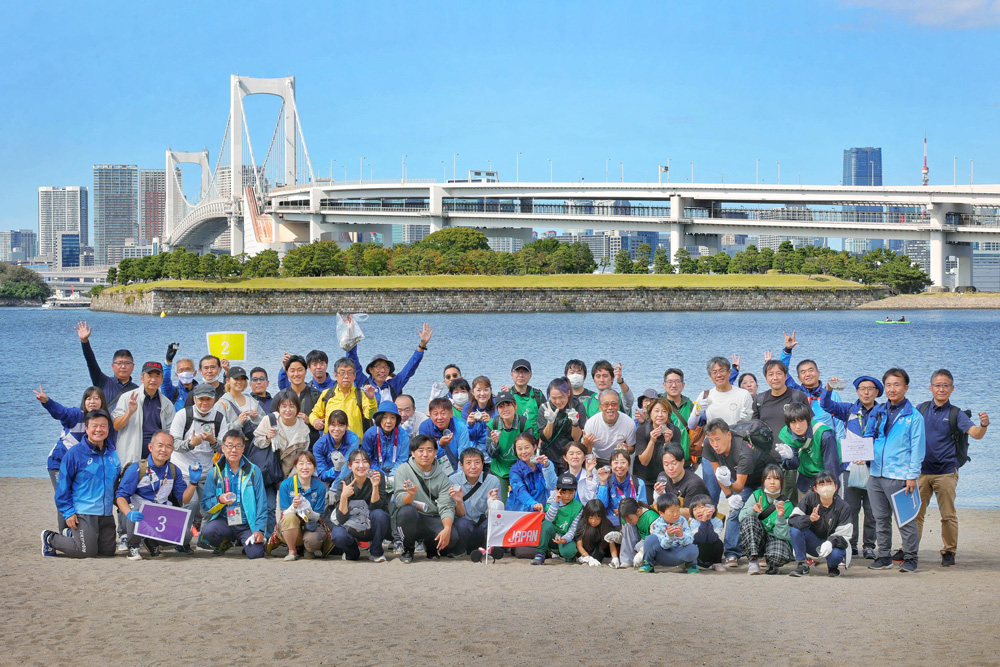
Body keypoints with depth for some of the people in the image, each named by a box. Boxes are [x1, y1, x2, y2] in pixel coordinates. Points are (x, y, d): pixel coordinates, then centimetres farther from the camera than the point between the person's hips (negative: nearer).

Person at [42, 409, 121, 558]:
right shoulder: (75, 454, -9)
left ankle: (70, 535, 30)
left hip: (106, 514, 6)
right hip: (83, 513, -6)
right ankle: (50, 539, 13)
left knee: (108, 551, 9)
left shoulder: (112, 453, 8)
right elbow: (63, 486, -6)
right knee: (87, 552, -11)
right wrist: (68, 512, -11)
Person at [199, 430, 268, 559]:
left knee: (255, 553, -25)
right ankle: (224, 543, 5)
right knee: (208, 530, -33)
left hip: (248, 524, 0)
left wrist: (259, 529, -7)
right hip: (224, 521, 0)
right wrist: (220, 500, -21)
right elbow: (205, 505, 0)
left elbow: (261, 503, 3)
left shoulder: (254, 471, 5)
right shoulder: (215, 472, 5)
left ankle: (245, 542, 15)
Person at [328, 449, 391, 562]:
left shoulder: (378, 477, -12)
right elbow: (341, 519, -20)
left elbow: (375, 507, -19)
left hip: (372, 528, 1)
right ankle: (353, 551, 4)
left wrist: (375, 486, -33)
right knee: (339, 536, -33)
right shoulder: (343, 484, -14)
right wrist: (344, 496, -35)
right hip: (351, 530, -1)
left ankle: (376, 552, -7)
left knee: (379, 514, -31)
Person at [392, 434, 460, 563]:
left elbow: (446, 507, -5)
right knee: (408, 510, -37)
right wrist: (411, 494, -38)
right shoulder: (403, 470, -3)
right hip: (409, 519, -2)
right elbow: (401, 501, -14)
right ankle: (407, 549, -9)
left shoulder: (442, 476, 4)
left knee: (452, 537, -28)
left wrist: (447, 529, -24)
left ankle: (431, 546, 11)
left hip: (432, 521, 2)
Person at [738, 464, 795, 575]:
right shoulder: (757, 495, 1)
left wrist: (780, 517, -27)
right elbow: (742, 517, -7)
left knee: (779, 555, -37)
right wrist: (753, 510, -27)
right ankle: (753, 562, -25)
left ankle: (772, 565, 3)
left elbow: (782, 535, -10)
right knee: (749, 520, -30)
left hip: (776, 539, -1)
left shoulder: (787, 505, -4)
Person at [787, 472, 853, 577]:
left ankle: (832, 566, 4)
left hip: (832, 544, -1)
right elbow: (792, 520, -17)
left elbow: (844, 535, -15)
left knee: (835, 554, -36)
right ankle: (802, 565, -11)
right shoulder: (809, 498, -9)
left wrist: (831, 542, -37)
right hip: (812, 543, 2)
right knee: (796, 530, -27)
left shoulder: (843, 507, -12)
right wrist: (809, 519, -38)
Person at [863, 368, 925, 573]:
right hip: (876, 473, 5)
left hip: (899, 475, -5)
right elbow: (868, 438, 21)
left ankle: (910, 558, 5)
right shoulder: (877, 412, 13)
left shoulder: (914, 416, -2)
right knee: (881, 518, 11)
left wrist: (912, 475, -10)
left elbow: (917, 448, -4)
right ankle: (883, 556, 19)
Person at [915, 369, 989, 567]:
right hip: (921, 471, 2)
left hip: (945, 472, -2)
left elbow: (975, 433, -12)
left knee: (948, 515, 1)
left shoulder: (956, 414, 0)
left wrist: (983, 425, -33)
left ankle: (949, 553, 10)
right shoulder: (921, 409, 7)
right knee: (915, 513, 3)